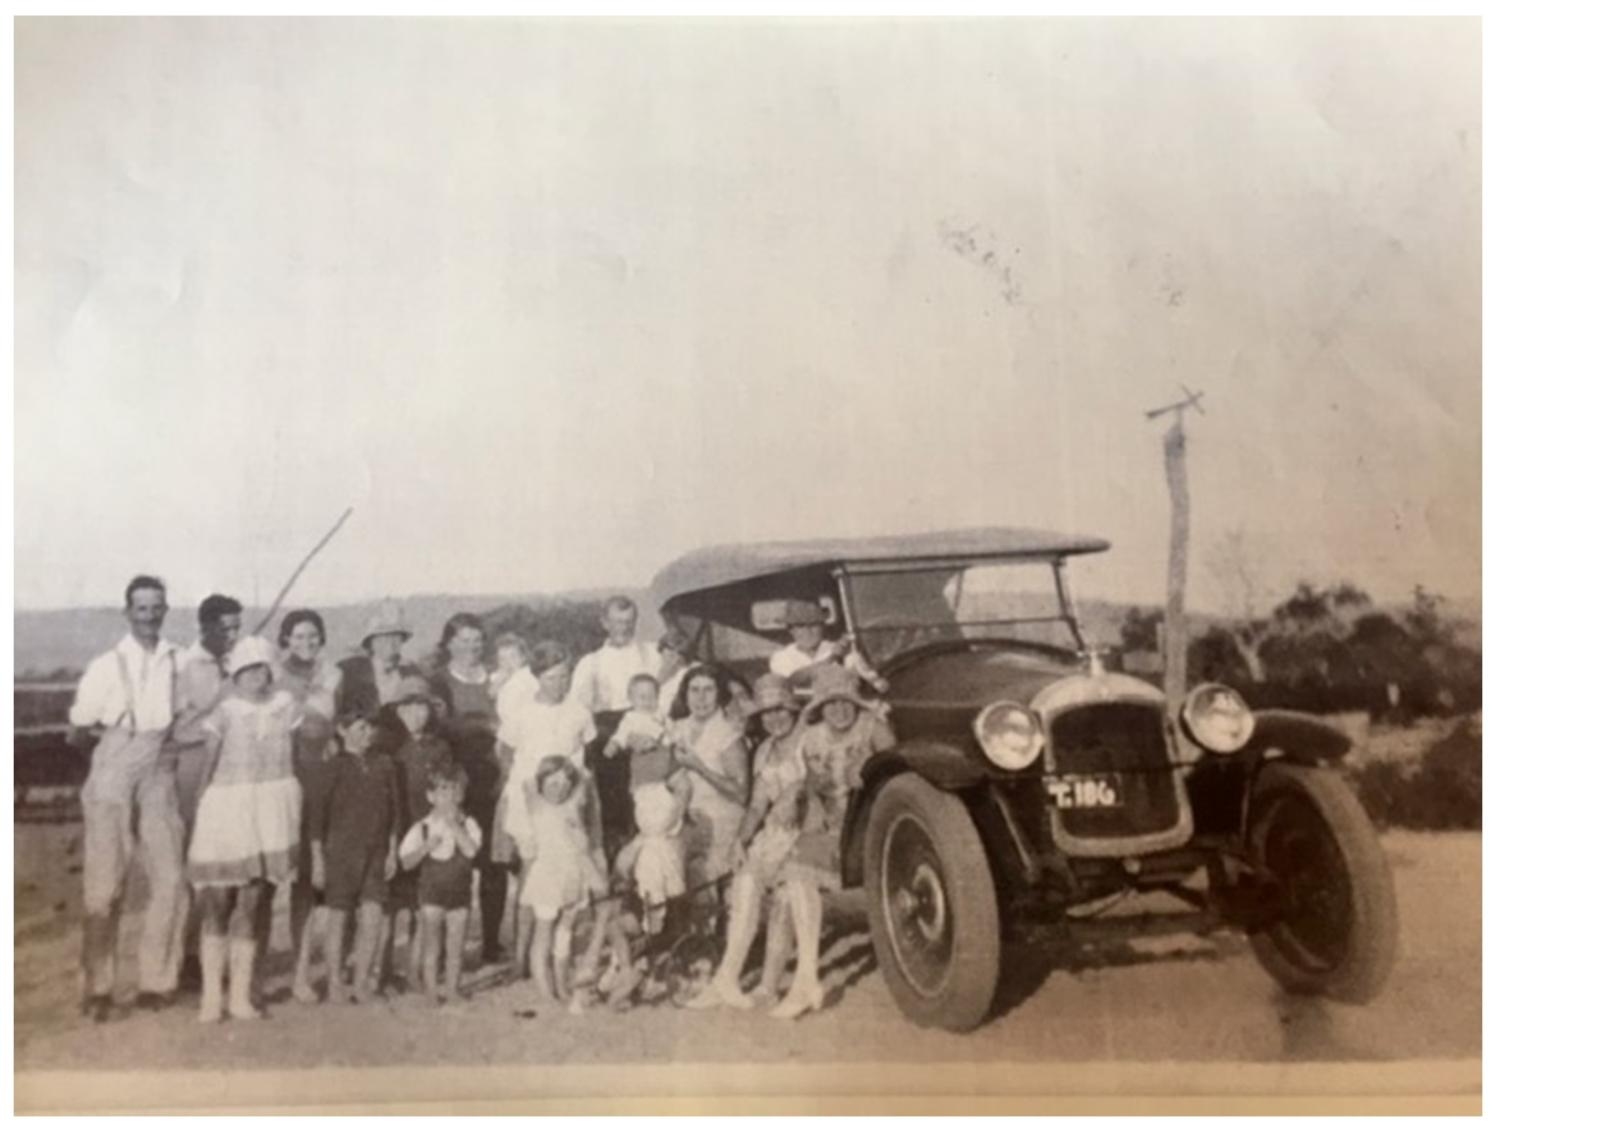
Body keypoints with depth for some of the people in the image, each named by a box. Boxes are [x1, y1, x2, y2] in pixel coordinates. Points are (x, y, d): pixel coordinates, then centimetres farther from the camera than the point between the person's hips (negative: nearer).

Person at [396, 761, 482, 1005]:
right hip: (431, 891, -1)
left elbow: (471, 850, -20)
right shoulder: (422, 827, -3)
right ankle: (431, 991, 16)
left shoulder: (467, 824, -2)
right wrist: (427, 846, -19)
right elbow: (406, 862, -4)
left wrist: (454, 824, -22)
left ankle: (452, 990, 20)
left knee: (455, 947, 8)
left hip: (459, 891, 1)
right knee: (431, 946, 6)